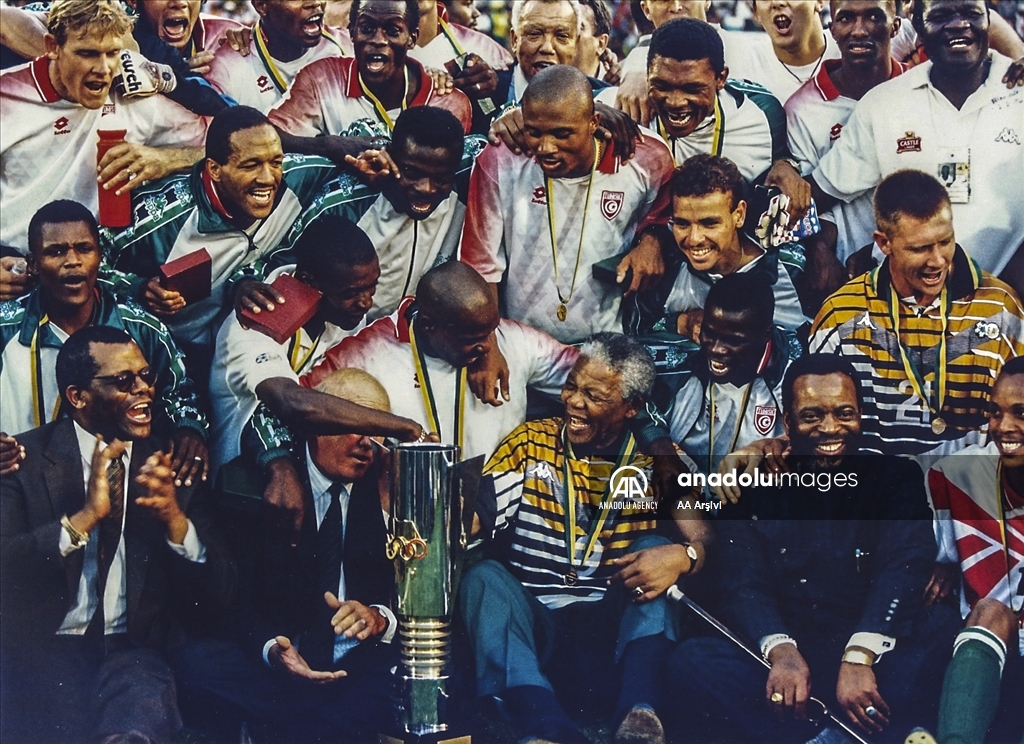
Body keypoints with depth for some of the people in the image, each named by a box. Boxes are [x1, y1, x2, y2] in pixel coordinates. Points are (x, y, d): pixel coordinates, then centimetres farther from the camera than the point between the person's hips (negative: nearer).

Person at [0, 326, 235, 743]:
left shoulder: (172, 467, 9)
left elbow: (216, 600, 4)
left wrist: (175, 519, -13)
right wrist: (86, 516, -20)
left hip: (133, 651, 1)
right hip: (44, 648, 0)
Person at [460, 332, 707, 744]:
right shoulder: (530, 442, 8)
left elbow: (704, 537, -5)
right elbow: (473, 517, -2)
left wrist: (681, 556, -28)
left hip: (620, 632, 0)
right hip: (533, 629, 0)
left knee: (653, 548, -21)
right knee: (484, 578, -26)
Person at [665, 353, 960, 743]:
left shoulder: (896, 480, 8)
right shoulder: (754, 490, 9)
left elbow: (902, 572, -9)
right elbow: (743, 585, -3)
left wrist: (859, 657, -28)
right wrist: (781, 651, -26)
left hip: (880, 662, -1)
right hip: (787, 664, 1)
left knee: (943, 625, -30)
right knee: (690, 662, -27)